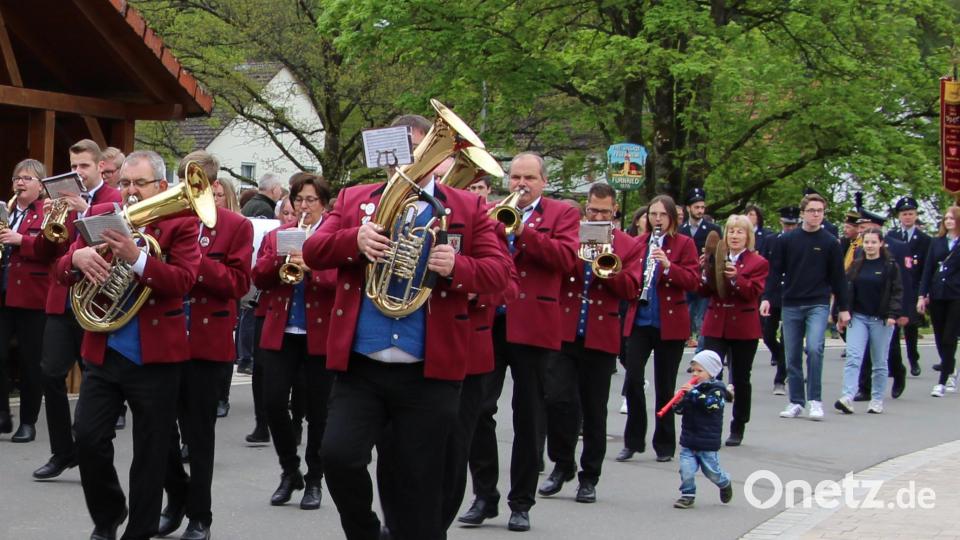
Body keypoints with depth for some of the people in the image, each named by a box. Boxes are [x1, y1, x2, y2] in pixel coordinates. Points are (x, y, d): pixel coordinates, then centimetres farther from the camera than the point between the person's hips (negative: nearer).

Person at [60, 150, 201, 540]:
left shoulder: (181, 222, -3)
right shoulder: (100, 216, 9)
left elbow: (183, 281, -16)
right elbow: (62, 273, 7)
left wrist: (136, 258, -30)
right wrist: (77, 257, -17)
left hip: (156, 353, -3)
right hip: (103, 351, 3)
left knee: (150, 451, 4)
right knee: (88, 438, -3)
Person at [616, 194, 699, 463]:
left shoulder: (684, 244, 1)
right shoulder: (637, 243, 10)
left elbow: (693, 281, -8)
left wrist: (668, 265, -23)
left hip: (670, 324, -2)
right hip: (640, 321, 2)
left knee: (665, 387, 3)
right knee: (633, 380, -8)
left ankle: (665, 445, 15)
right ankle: (633, 441, 5)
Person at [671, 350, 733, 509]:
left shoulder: (716, 390, -9)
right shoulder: (692, 388, 8)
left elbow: (710, 404, -28)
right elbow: (681, 410, 11)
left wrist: (693, 393, -28)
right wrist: (679, 403, -12)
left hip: (708, 442, -4)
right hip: (688, 440, 4)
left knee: (712, 471, 9)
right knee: (686, 470, -7)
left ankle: (725, 484, 38)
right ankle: (688, 495, 7)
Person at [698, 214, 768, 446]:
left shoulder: (758, 263, 1)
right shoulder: (717, 259, 10)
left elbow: (753, 292, -12)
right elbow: (704, 291, 7)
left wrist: (735, 277, -28)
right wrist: (706, 273, -12)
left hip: (743, 329, -2)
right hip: (715, 325, 2)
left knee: (741, 379, 8)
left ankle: (738, 429, 19)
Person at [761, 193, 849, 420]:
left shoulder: (830, 243, 2)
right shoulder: (787, 240, 4)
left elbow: (837, 277, 6)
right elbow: (775, 271, 5)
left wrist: (843, 308, 6)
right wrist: (766, 297, -5)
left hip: (818, 305, -2)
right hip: (791, 305, 2)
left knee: (814, 348, -19)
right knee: (792, 356, 5)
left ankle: (815, 400, -11)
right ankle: (796, 402, 14)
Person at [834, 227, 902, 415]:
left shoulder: (890, 266, 0)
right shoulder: (856, 266, 9)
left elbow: (897, 292, -2)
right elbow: (846, 291, 10)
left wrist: (893, 314, -13)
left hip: (881, 320, -2)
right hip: (858, 317, 2)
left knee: (879, 362, 6)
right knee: (853, 357, -12)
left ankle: (877, 400, 15)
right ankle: (847, 397, -21)